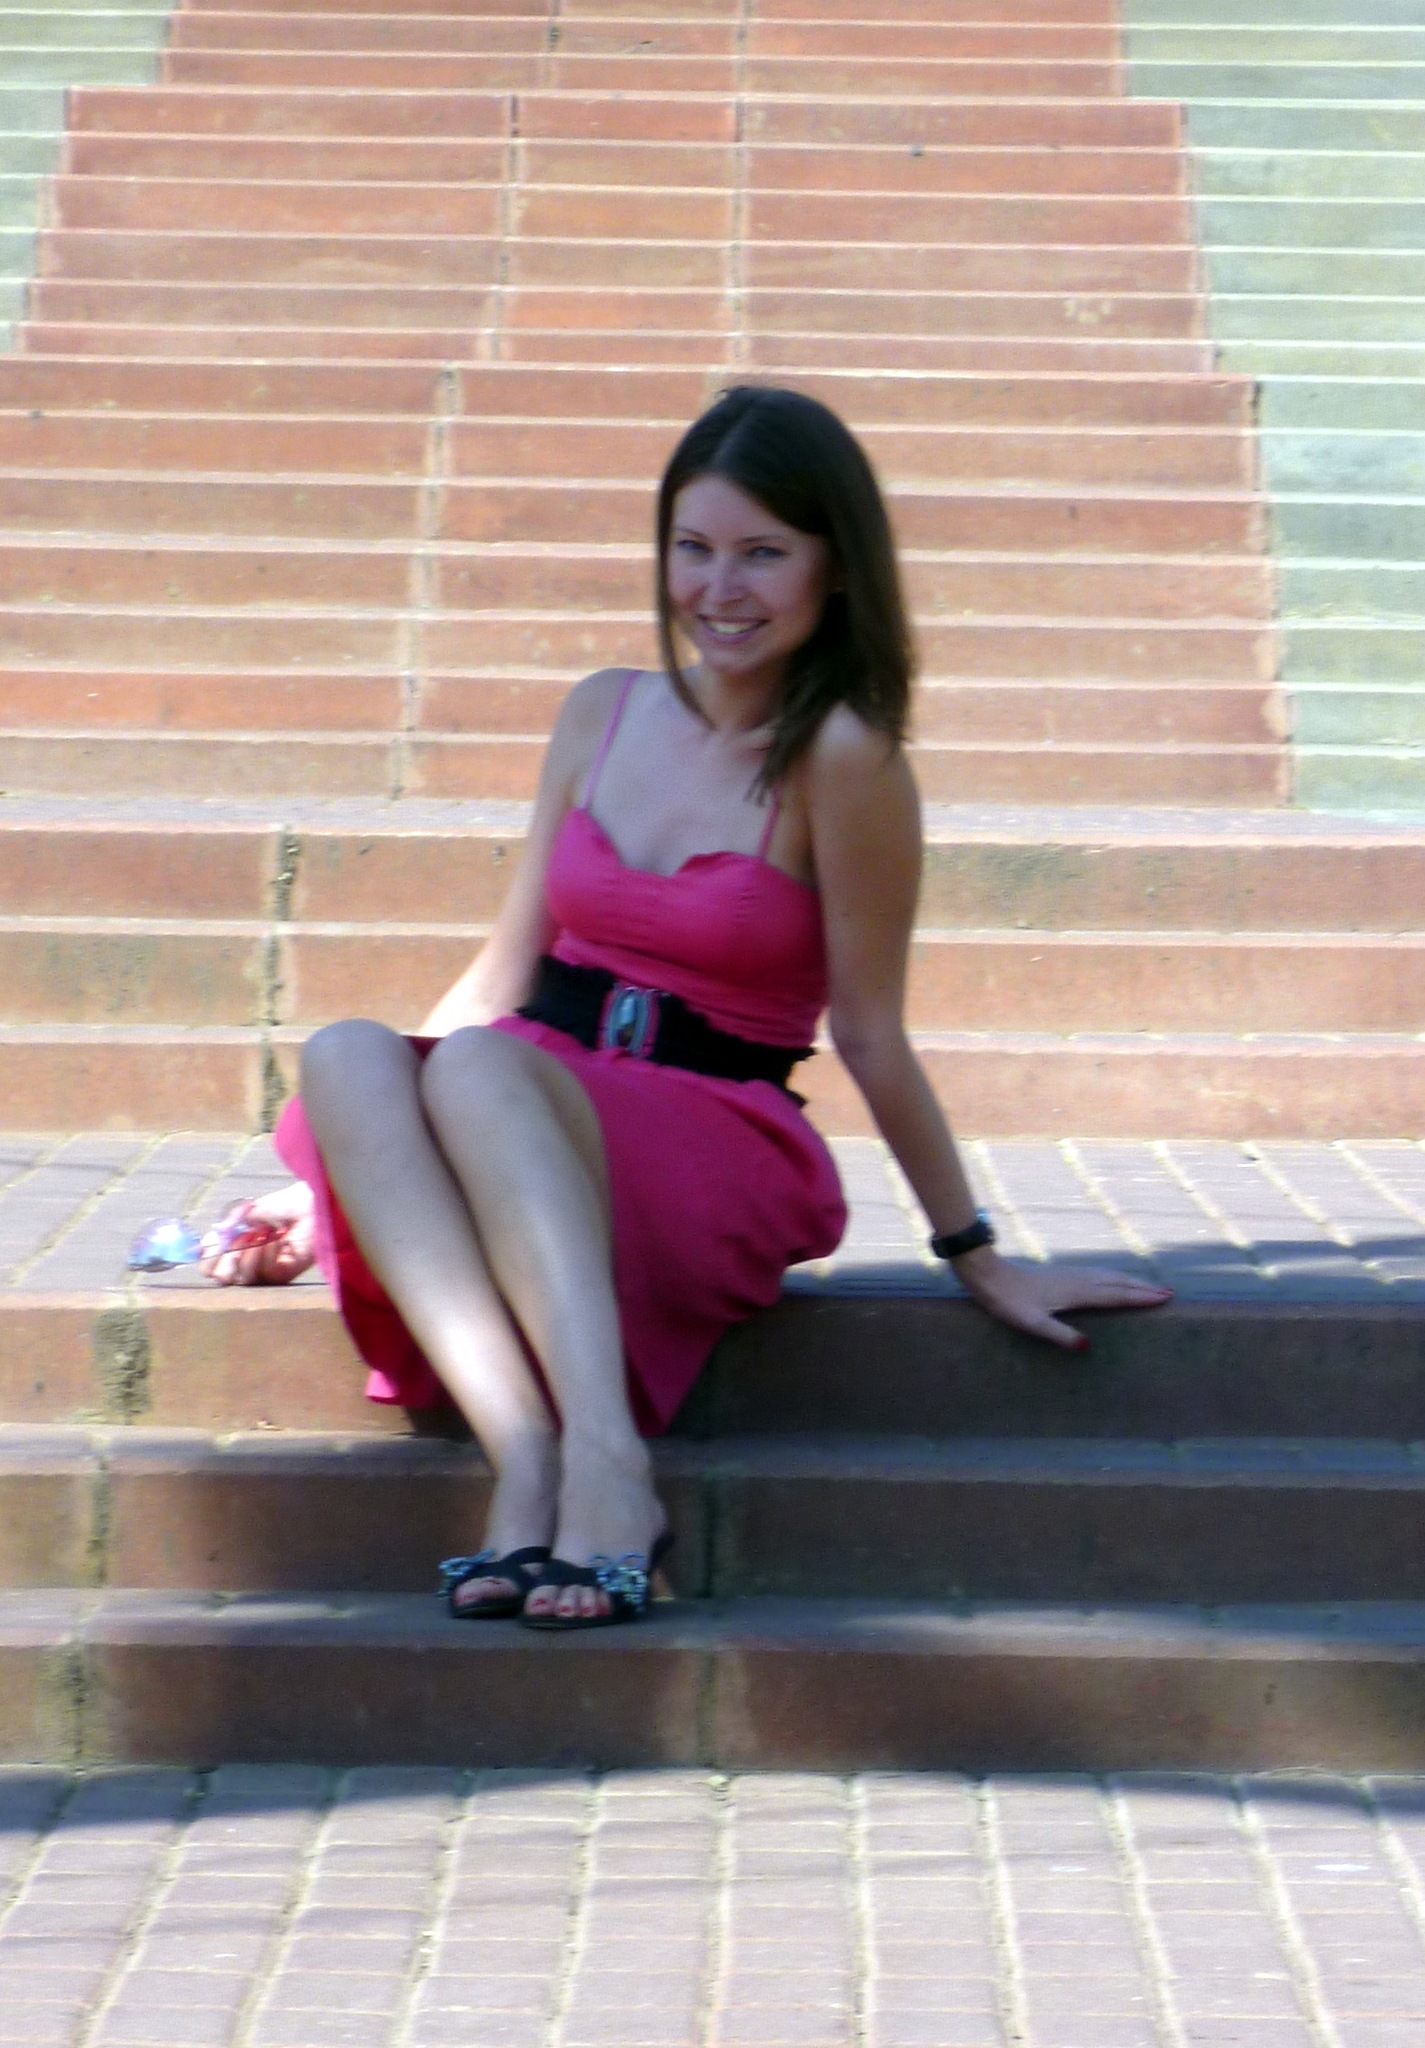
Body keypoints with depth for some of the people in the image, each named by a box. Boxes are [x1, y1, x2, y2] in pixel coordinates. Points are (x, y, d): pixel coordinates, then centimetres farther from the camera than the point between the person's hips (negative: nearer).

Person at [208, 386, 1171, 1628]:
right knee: (346, 1054, -27)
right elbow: (506, 971, 14)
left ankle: (607, 1460, -45)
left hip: (724, 1163, -5)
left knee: (480, 1065, -34)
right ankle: (524, 1459, -39)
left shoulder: (839, 758, -10)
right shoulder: (605, 714, 9)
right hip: (533, 1155, 6)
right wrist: (333, 1186, 10)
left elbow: (869, 1032, -4)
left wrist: (977, 1258, 0)